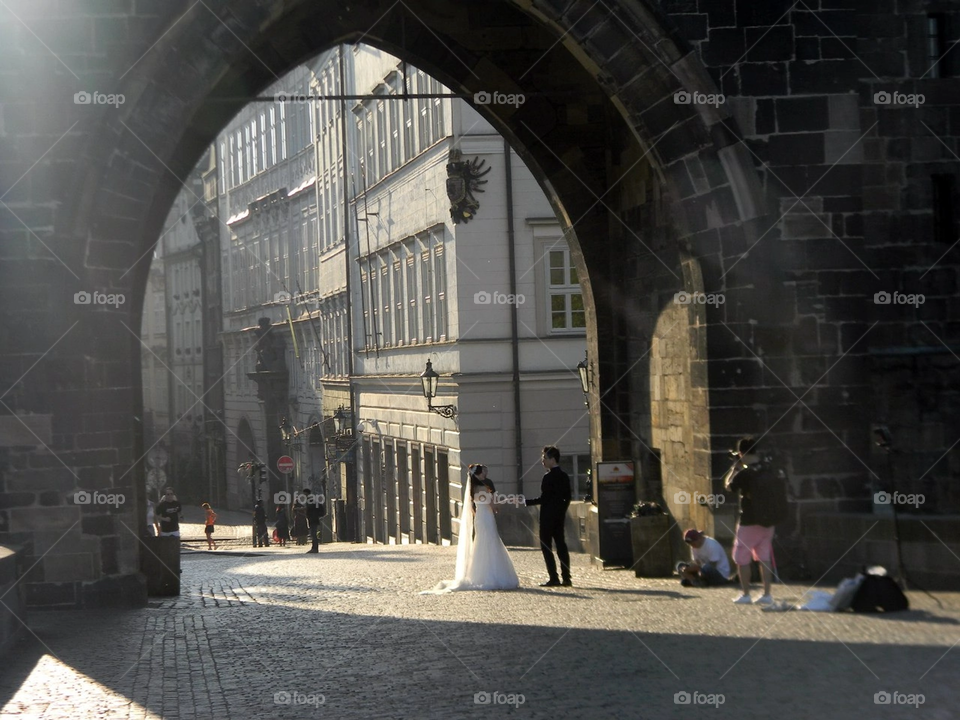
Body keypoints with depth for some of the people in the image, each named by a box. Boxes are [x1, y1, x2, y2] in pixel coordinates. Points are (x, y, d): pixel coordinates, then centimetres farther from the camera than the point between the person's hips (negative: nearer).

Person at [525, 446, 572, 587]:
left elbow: (543, 499, -18)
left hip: (548, 516, -8)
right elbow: (567, 497, 14)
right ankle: (566, 578, 9)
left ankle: (554, 579, -7)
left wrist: (526, 502, -13)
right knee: (561, 545, 9)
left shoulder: (549, 477, -16)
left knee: (546, 547, -3)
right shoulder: (564, 476, 10)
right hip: (559, 516, 8)